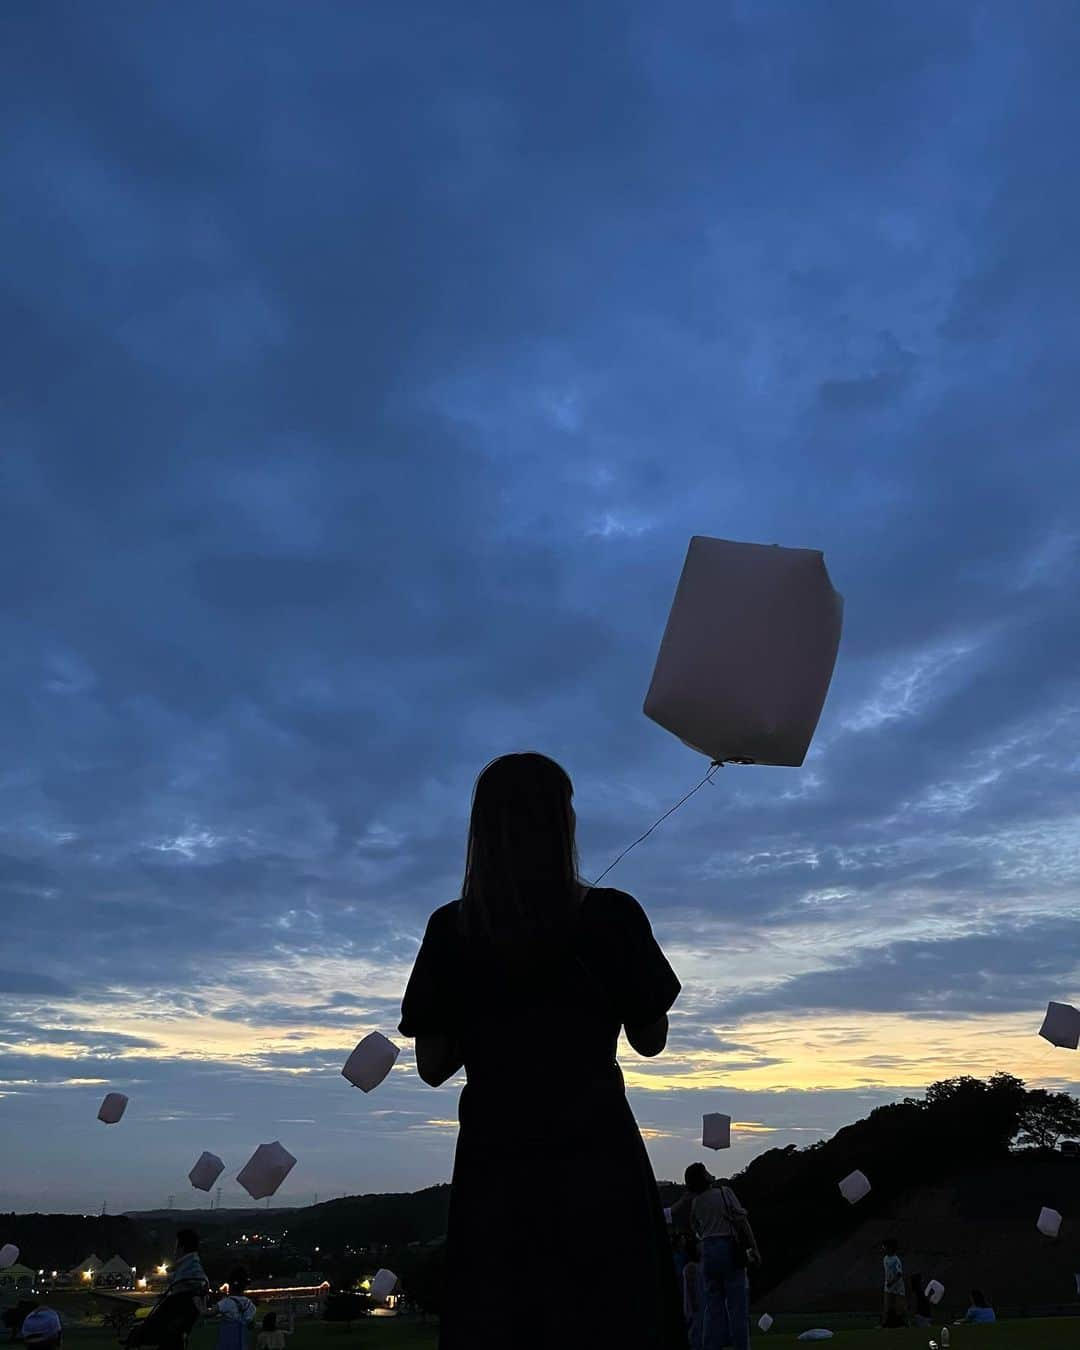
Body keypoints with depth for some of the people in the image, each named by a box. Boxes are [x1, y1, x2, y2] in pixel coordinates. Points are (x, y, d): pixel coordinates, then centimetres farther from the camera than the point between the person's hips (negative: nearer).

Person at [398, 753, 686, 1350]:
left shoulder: (451, 930, -3)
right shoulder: (612, 916, -8)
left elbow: (433, 1066, 2)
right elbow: (650, 1039, 3)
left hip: (494, 1170, 2)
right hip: (597, 1162, -2)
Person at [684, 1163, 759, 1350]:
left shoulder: (695, 1202, 9)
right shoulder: (724, 1191, -5)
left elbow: (698, 1230, 14)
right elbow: (742, 1220, -8)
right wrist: (754, 1248, -6)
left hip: (707, 1250, 5)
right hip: (729, 1248, -5)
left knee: (713, 1304, 10)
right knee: (737, 1302, 1)